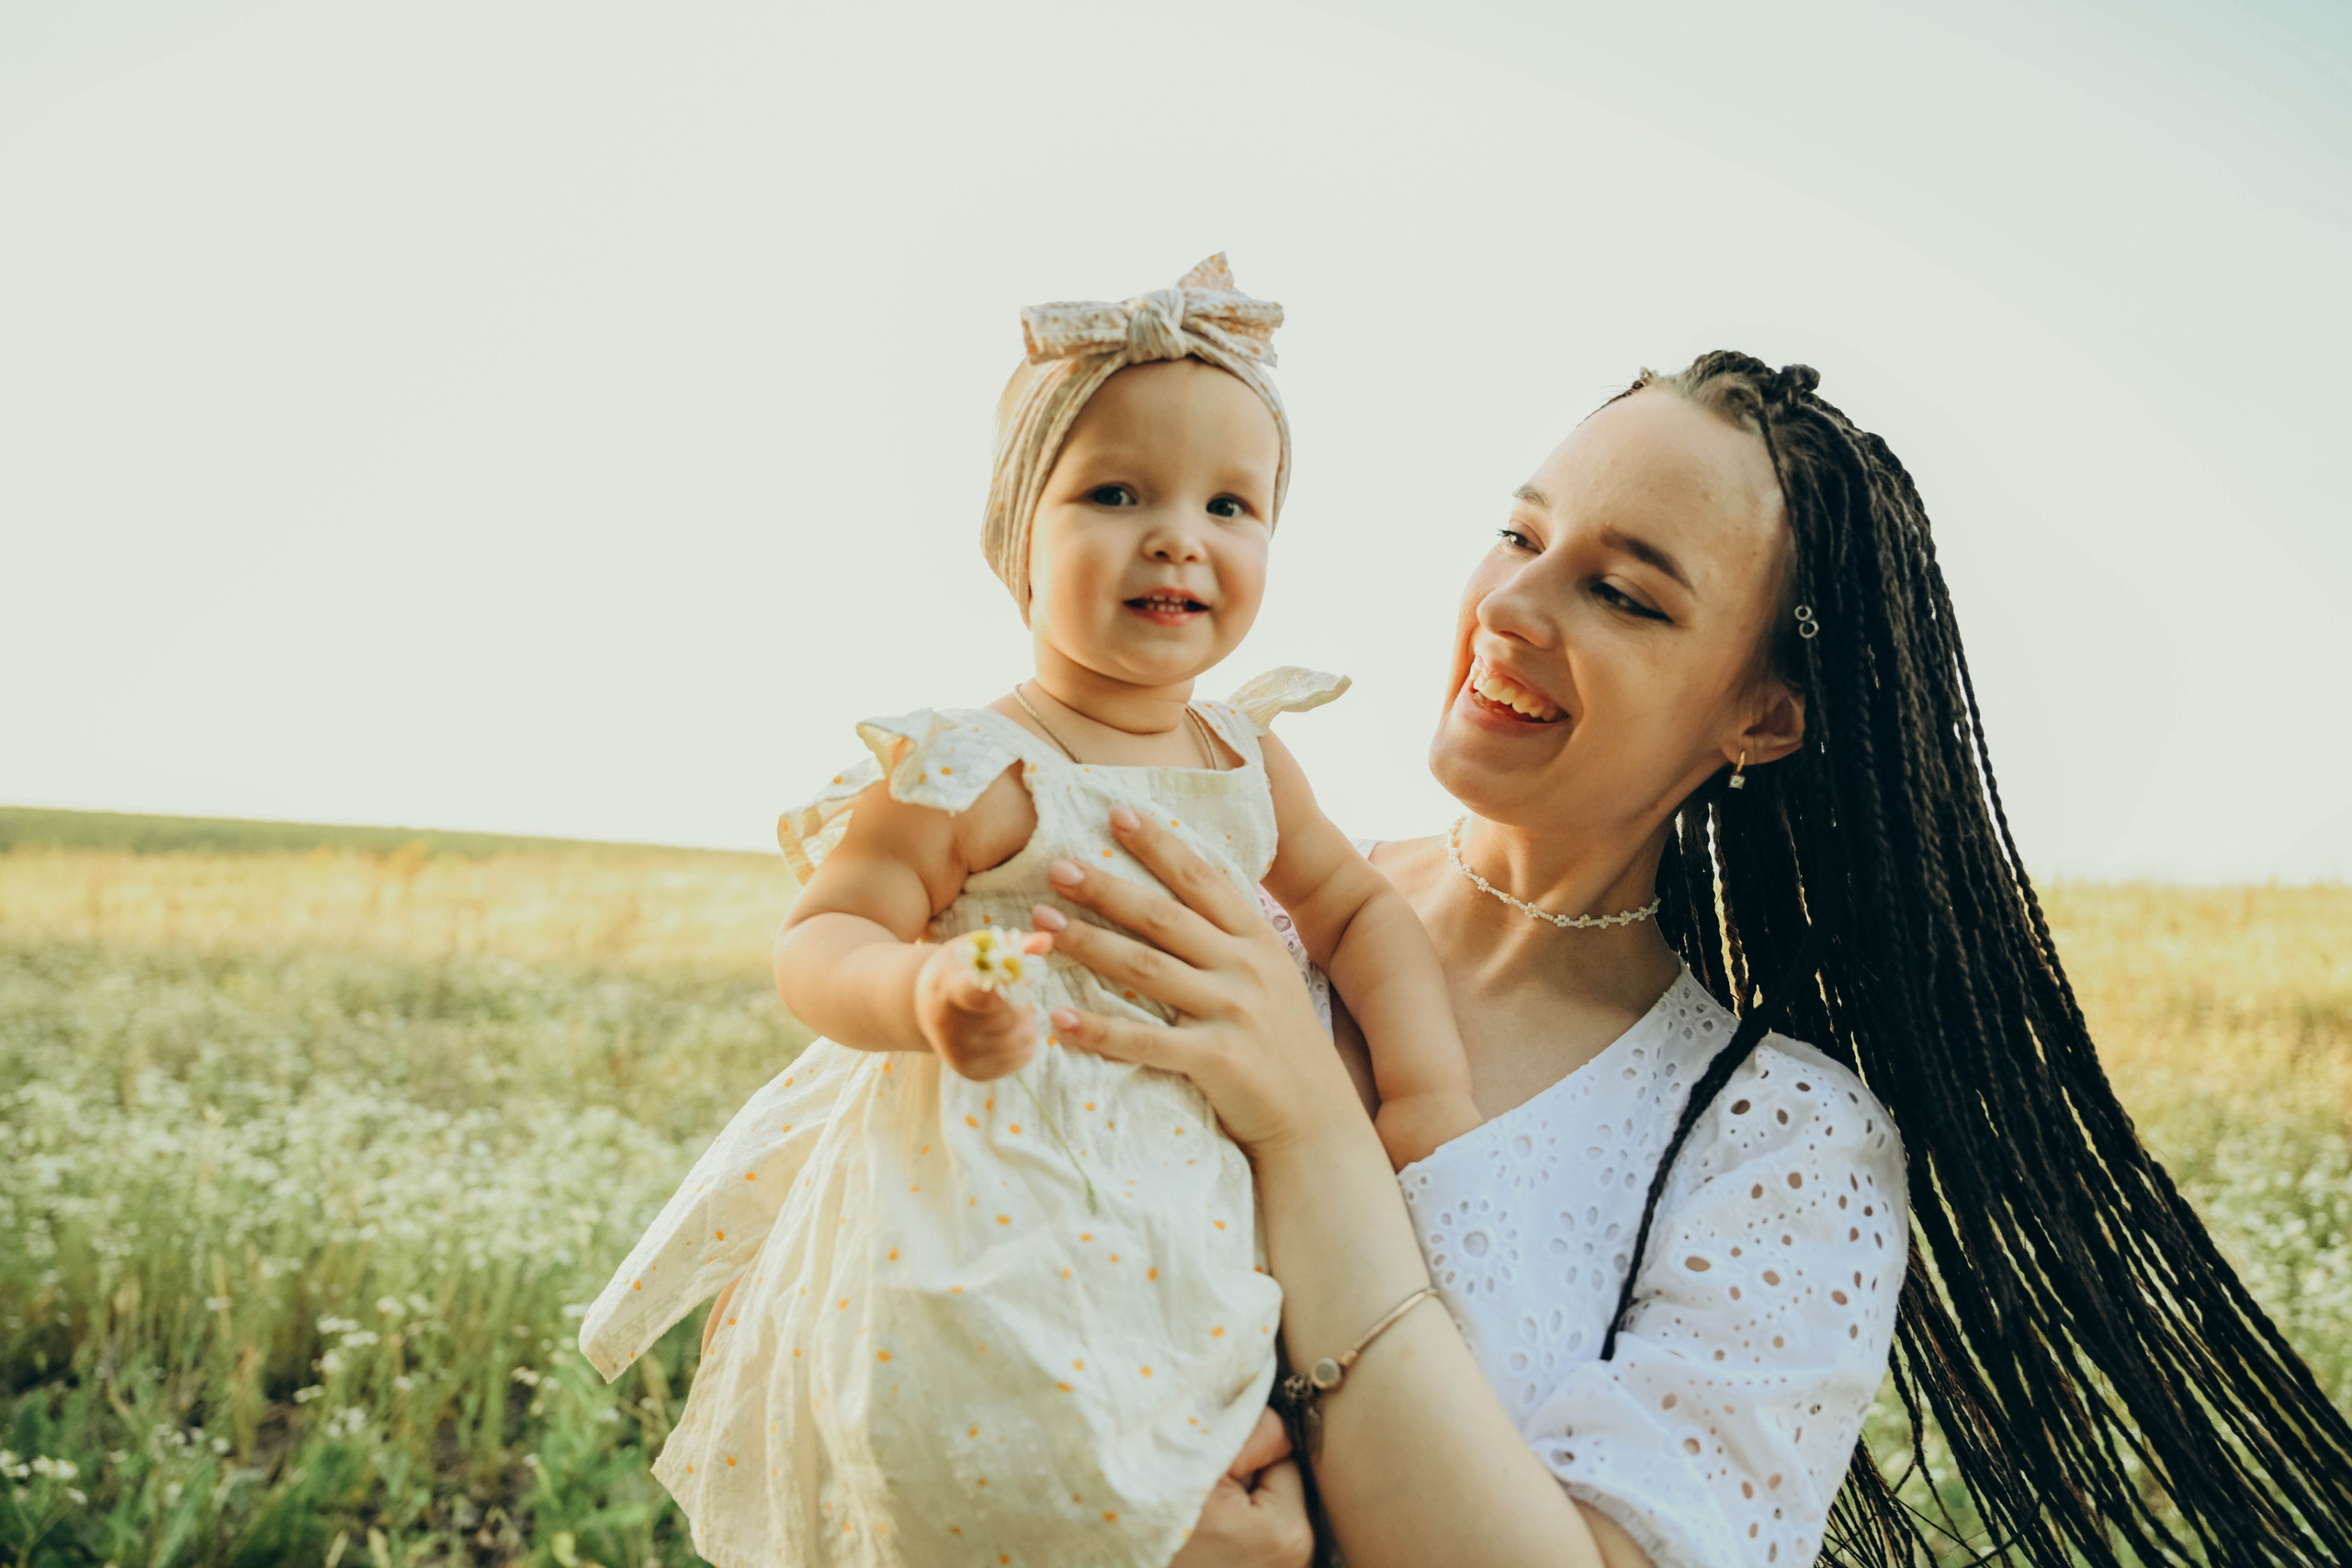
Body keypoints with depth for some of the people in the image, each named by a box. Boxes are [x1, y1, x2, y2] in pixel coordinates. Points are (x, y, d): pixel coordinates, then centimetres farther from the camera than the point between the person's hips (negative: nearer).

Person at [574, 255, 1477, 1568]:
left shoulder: (1249, 763, 6)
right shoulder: (968, 771, -13)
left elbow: (1360, 911, 14)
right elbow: (820, 942, -14)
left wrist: (1430, 1095, 0)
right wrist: (919, 993, -36)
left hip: (1185, 1222, 6)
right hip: (993, 1243, -5)